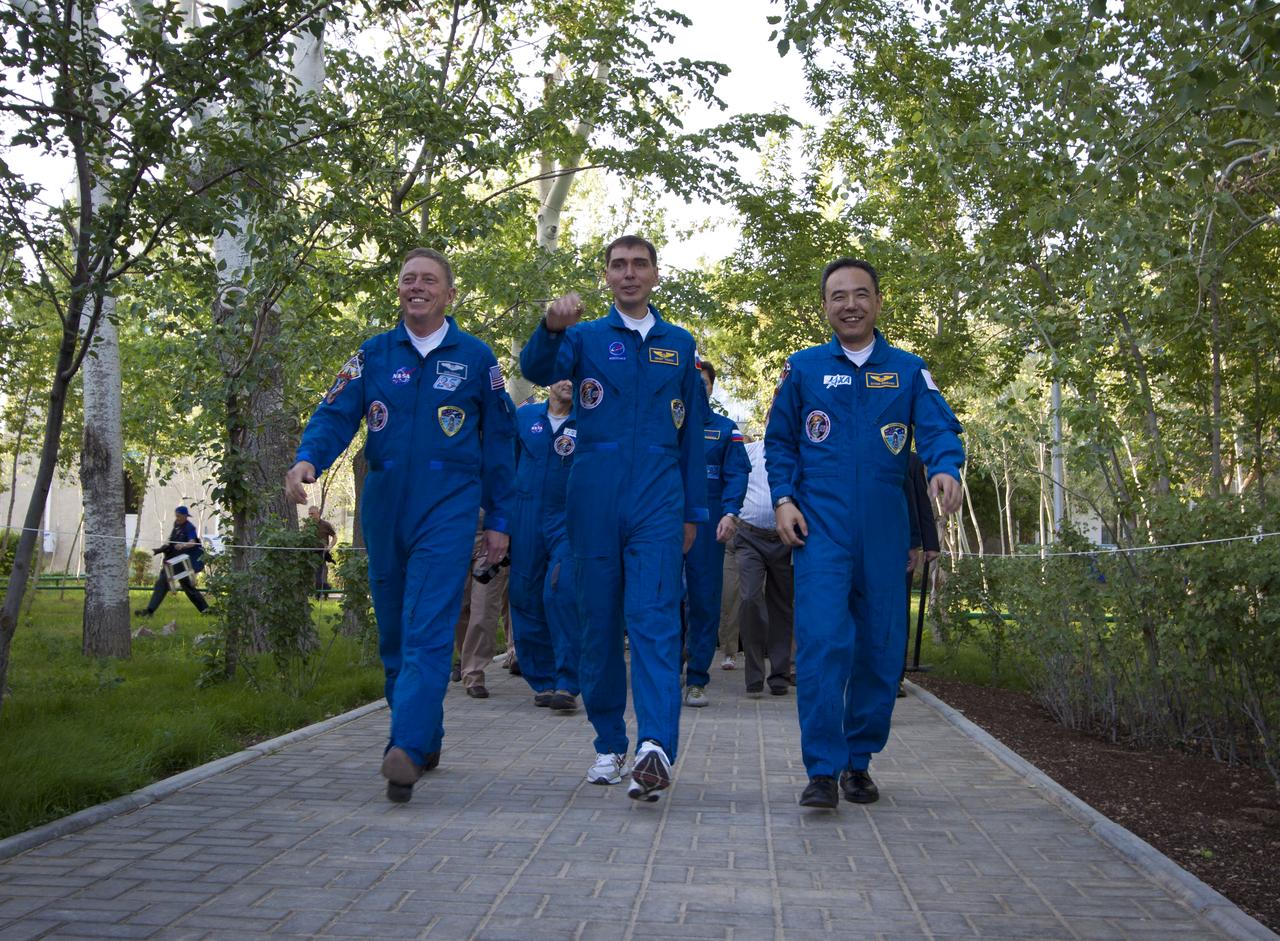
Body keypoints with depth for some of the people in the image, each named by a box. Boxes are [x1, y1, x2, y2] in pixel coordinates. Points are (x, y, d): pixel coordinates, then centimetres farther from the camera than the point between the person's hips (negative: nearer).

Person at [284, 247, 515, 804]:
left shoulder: (475, 358, 5)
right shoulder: (373, 355, 10)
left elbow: (497, 442, 7)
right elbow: (336, 414, 1)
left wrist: (498, 519, 6)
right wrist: (307, 459, -21)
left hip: (447, 508, -3)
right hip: (384, 508, 4)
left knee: (427, 631, -15)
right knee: (394, 633, 11)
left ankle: (406, 748, -21)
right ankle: (427, 742, 25)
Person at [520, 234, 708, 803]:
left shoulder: (680, 345, 13)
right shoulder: (586, 337, 9)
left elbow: (692, 431, 16)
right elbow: (538, 369, -12)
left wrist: (693, 510, 12)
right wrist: (552, 328, -34)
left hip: (658, 505, 0)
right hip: (594, 504, 1)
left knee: (654, 620, -14)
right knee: (599, 624, 6)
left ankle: (656, 746, -24)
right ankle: (610, 745, 18)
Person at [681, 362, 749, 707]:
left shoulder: (726, 429, 9)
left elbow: (736, 475, 0)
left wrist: (730, 513, -15)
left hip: (707, 524, 0)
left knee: (705, 599, 0)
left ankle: (697, 680, 7)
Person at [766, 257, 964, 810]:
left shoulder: (908, 370, 10)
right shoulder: (803, 368, 9)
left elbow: (939, 427, -4)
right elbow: (779, 441, 11)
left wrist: (946, 468, -25)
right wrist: (783, 499, -4)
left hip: (884, 530, 2)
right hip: (820, 527, -2)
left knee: (880, 649, 6)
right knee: (822, 642, -14)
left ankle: (859, 763, 21)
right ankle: (822, 770, -8)